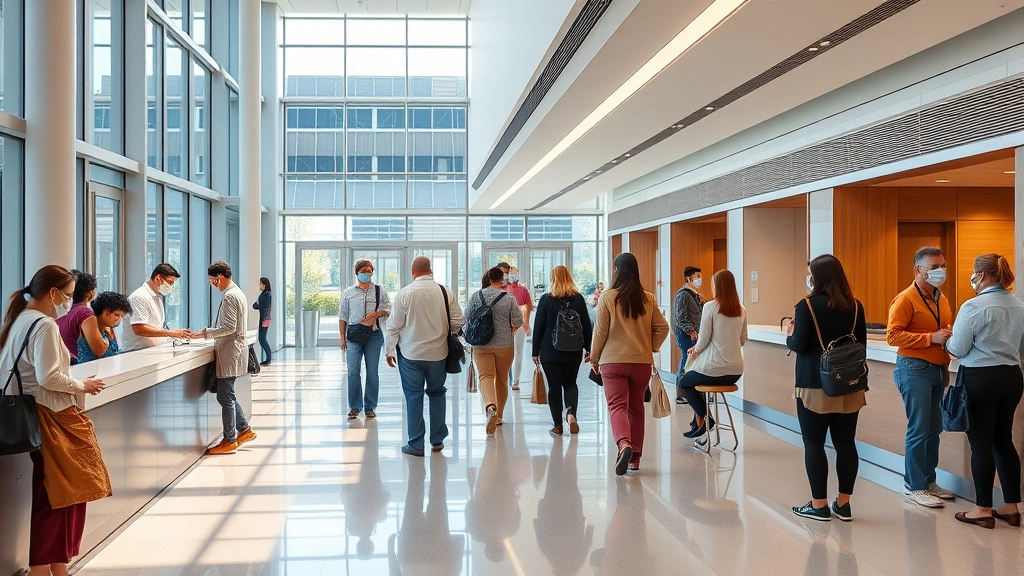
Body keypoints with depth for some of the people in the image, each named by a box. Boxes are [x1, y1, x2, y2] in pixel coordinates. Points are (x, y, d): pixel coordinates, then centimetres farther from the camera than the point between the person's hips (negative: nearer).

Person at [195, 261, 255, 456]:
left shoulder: (229, 296, -16)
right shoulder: (237, 292, 15)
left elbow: (229, 328, -21)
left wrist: (206, 333, -14)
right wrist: (211, 333, 15)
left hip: (229, 352, -10)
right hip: (233, 349, 10)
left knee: (226, 397, -2)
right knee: (227, 395, 18)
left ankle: (229, 441, 6)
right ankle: (245, 430, 23)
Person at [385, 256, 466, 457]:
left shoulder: (405, 293, -9)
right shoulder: (445, 292, -3)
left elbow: (393, 326, -5)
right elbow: (458, 322, 0)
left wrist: (390, 350, 7)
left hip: (410, 354, -2)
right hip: (438, 353, 2)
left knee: (414, 397, 5)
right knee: (437, 393, 16)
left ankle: (416, 444, 10)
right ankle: (437, 440, 22)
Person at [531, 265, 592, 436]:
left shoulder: (546, 300, -4)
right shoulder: (578, 298, 2)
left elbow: (539, 327, -3)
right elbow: (586, 324, 4)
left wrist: (535, 351, 3)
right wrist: (588, 348, 12)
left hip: (550, 351, -2)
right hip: (573, 351, 2)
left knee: (554, 386, 5)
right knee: (570, 383, 17)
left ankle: (558, 426, 5)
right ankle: (571, 413, -8)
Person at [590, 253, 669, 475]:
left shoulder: (607, 298, -8)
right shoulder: (648, 299, 2)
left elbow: (600, 331, -5)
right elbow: (662, 327, 2)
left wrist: (594, 358, 6)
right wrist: (651, 348, 14)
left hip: (613, 361, -3)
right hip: (642, 362, 4)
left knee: (617, 406, -4)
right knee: (636, 407, 14)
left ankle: (624, 444, -30)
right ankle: (635, 457, 21)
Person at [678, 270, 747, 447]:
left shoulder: (710, 307, -12)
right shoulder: (740, 310, 5)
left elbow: (703, 340, -11)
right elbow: (743, 340, 14)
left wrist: (695, 350, 11)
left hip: (713, 369, -6)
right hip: (735, 372, 6)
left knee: (685, 383, 24)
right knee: (696, 380, 32)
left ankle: (704, 419, 16)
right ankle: (698, 424, 34)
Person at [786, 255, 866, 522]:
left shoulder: (807, 305, -10)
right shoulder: (855, 306, 5)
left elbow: (798, 345, -12)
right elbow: (862, 344, 9)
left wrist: (790, 335, 8)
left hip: (815, 386, -5)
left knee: (814, 443, 4)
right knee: (845, 443, 9)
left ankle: (819, 505, 8)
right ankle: (843, 504, 17)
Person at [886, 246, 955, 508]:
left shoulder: (942, 299, 13)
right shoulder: (906, 299, -11)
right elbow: (893, 335, -18)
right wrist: (931, 338, -22)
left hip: (938, 369, 8)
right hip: (915, 369, -8)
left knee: (934, 429, 12)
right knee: (919, 430, -4)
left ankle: (928, 481, 23)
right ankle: (913, 486, 6)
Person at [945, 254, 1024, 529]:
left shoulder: (973, 306, -16)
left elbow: (959, 349, -12)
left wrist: (945, 340, 7)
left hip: (981, 380, -7)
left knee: (981, 442, 1)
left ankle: (984, 510, 7)